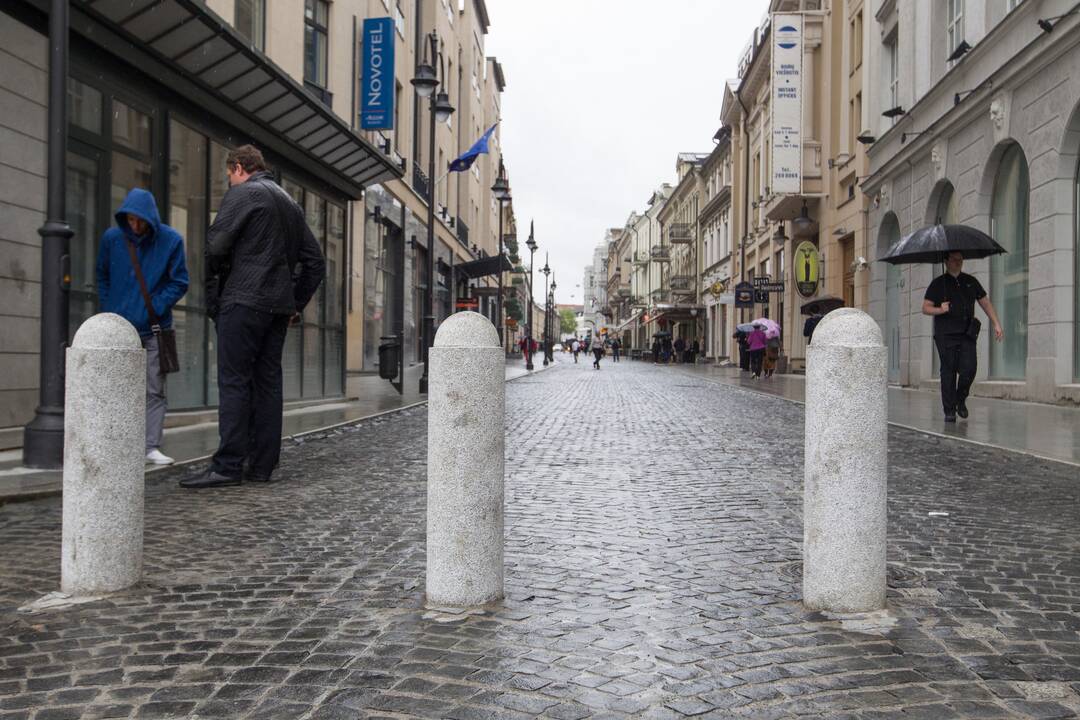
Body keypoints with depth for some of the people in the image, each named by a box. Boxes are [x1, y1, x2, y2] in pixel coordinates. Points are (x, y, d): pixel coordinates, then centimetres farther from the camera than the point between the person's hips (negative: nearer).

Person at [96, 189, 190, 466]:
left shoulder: (171, 240, -7)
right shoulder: (111, 238, -1)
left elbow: (179, 282, -2)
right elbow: (102, 277, 13)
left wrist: (154, 309, -11)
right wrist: (108, 311, 4)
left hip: (153, 328, -1)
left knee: (155, 390, 0)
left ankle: (153, 447, 5)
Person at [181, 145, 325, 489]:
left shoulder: (243, 193, -2)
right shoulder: (290, 203, 22)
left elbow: (216, 244, -12)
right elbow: (316, 261, 22)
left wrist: (213, 282, 5)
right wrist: (297, 303, 21)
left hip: (244, 301, -7)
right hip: (279, 306, 7)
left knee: (234, 382, -8)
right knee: (268, 382, 7)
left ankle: (228, 466, -10)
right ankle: (262, 466, 9)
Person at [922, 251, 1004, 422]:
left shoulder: (971, 282, 15)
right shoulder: (938, 283, 7)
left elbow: (985, 303, 19)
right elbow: (925, 308, 4)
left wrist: (996, 324, 11)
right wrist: (940, 310, -15)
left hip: (967, 334, 2)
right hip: (945, 335, -2)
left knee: (969, 369, -10)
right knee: (948, 372, -3)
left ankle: (961, 399, 15)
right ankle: (949, 411, 4)